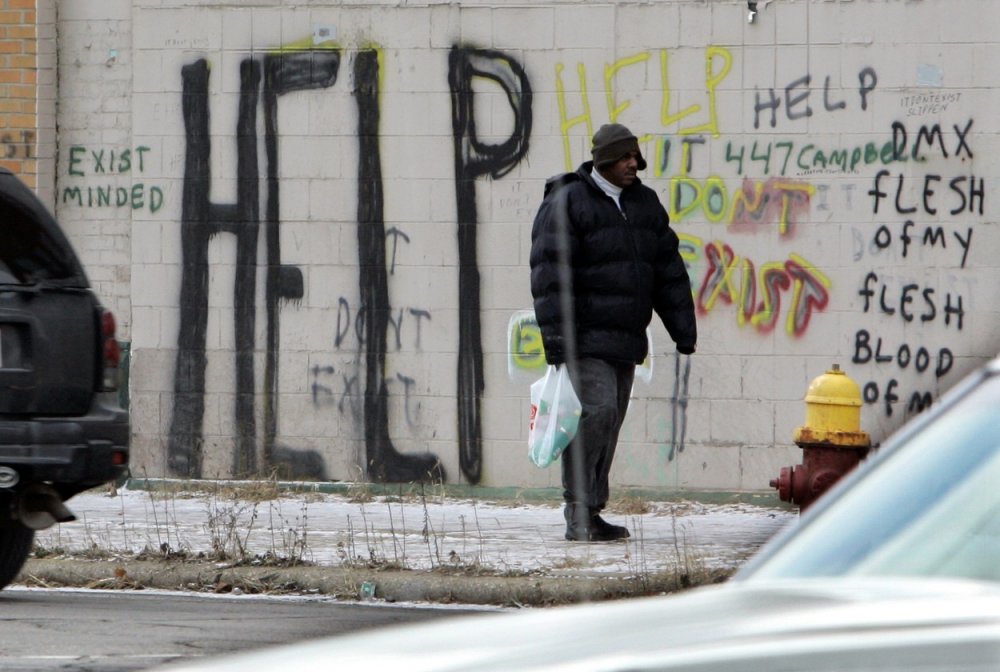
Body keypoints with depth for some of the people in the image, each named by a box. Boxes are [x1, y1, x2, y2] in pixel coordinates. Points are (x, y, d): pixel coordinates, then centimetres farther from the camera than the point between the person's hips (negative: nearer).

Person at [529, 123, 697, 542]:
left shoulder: (644, 204, 15)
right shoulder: (567, 203, -7)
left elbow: (669, 271, 17)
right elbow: (550, 272, -13)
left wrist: (683, 329, 12)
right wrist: (556, 334, -20)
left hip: (626, 341, 7)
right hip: (585, 337, -7)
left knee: (610, 421, 7)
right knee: (595, 412, -17)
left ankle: (589, 515, 13)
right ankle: (579, 515, -16)